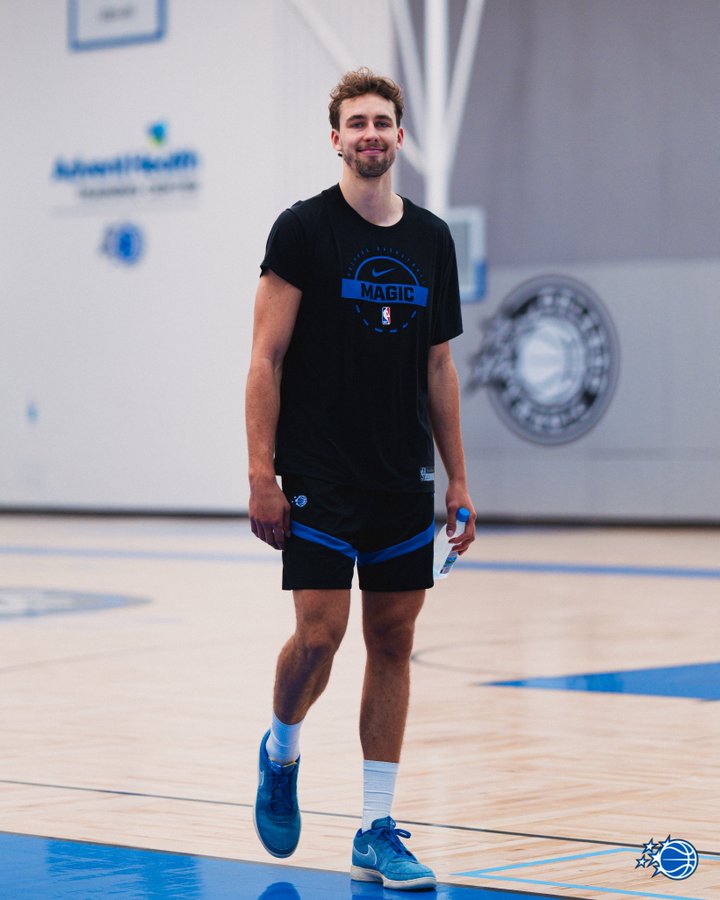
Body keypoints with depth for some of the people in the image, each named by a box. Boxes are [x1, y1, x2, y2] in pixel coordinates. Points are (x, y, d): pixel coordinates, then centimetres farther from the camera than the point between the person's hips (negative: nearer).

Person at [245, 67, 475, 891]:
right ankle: (280, 753, 22)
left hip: (403, 483, 5)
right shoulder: (303, 229, -5)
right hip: (320, 477, -5)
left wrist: (458, 479, 11)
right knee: (319, 635, -10)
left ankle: (377, 834, 10)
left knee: (393, 643, 4)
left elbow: (438, 367, 15)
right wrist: (262, 475, -13)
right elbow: (267, 358, -6)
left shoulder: (431, 239, 10)